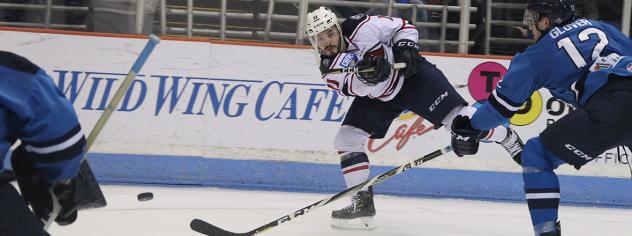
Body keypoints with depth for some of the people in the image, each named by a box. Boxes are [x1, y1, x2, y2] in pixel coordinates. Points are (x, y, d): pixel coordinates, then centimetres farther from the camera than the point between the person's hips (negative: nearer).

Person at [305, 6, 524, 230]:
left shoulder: (360, 29, -23)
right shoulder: (328, 69, -11)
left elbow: (403, 27, -10)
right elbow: (358, 88, -28)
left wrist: (406, 46, -27)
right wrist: (366, 75, -48)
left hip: (410, 75, -5)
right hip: (378, 97, 5)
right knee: (346, 138, -7)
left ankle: (507, 138, 10)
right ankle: (363, 202, 1)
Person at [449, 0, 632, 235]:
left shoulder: (538, 54, 16)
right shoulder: (601, 28, 28)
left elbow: (503, 103, 21)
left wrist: (468, 128, 35)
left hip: (607, 111, -5)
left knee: (537, 155, 10)